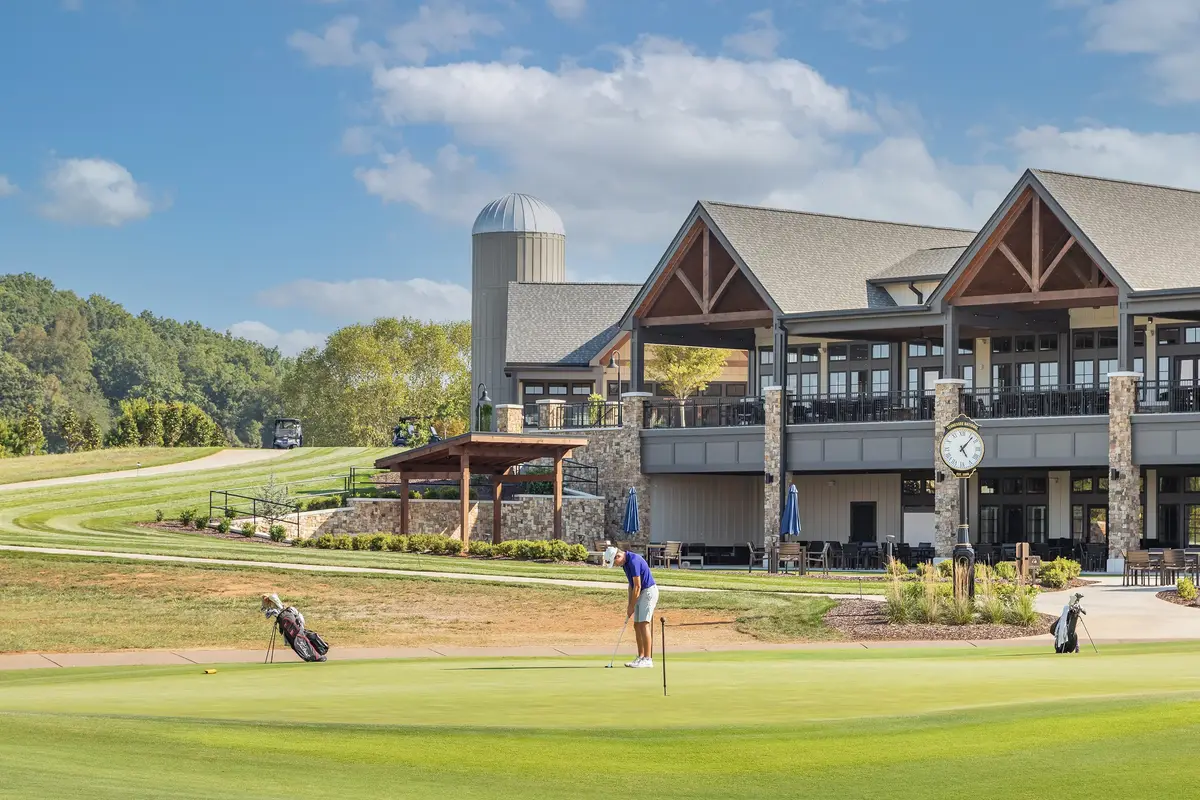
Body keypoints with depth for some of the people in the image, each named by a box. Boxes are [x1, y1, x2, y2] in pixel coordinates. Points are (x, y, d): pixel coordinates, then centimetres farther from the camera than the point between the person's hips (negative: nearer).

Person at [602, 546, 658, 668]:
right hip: (641, 593, 10)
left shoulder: (633, 561, -23)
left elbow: (637, 586, -21)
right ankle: (641, 657, 11)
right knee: (637, 626, 8)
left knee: (643, 625, -13)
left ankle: (648, 659, -13)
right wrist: (629, 604, 9)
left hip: (649, 592, -10)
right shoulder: (626, 562, 8)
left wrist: (631, 606, -13)